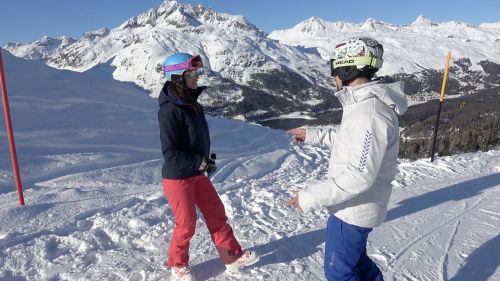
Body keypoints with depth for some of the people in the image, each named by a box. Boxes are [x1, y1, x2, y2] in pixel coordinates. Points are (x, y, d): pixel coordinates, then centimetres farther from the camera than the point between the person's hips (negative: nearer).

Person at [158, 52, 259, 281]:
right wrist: (201, 162, -18)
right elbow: (170, 153, -25)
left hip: (197, 174, 8)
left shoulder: (192, 103, 5)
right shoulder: (170, 110, -23)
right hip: (177, 177, -8)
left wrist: (206, 161, 4)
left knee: (216, 213, 15)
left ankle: (233, 257, 31)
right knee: (186, 224, 8)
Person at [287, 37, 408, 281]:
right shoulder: (365, 103, 3)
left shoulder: (369, 113, -30)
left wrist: (310, 197, -26)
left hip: (354, 209, -9)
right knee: (354, 259, 29)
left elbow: (359, 176, -31)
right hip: (353, 205, 9)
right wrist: (313, 135, 16)